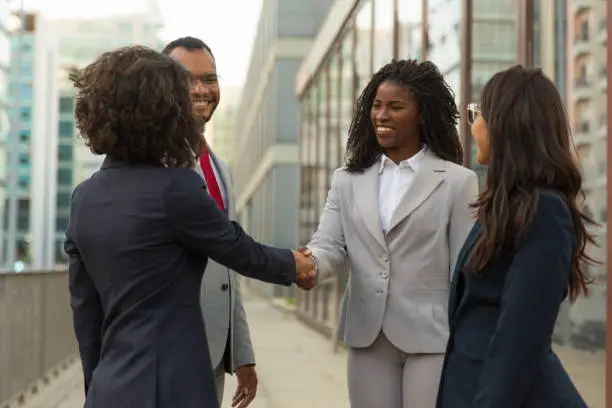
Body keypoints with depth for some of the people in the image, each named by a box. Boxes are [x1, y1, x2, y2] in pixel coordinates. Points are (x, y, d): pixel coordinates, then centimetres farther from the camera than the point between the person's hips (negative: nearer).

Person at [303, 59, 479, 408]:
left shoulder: (458, 181, -2)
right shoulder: (348, 181, 10)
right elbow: (330, 245, 1)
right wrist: (309, 264, -23)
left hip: (432, 337, -3)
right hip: (368, 337, 4)